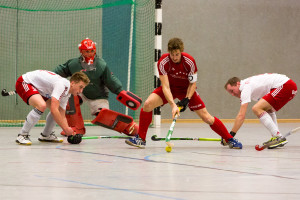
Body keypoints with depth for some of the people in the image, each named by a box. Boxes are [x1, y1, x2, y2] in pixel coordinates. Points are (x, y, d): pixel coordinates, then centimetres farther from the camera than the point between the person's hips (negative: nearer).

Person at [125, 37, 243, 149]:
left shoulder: (189, 61, -26)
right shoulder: (163, 62, -27)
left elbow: (193, 84, -13)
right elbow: (165, 86, -30)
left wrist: (186, 100, -27)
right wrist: (173, 105, -41)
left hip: (186, 90, -1)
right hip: (170, 88, 1)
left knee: (206, 118, -8)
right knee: (148, 104, -24)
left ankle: (230, 139, 7)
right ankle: (141, 139, -12)